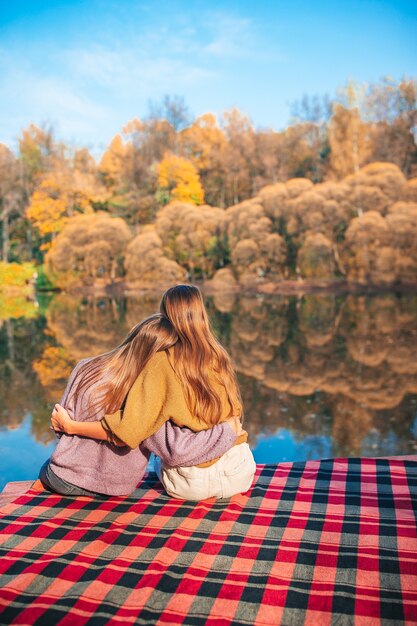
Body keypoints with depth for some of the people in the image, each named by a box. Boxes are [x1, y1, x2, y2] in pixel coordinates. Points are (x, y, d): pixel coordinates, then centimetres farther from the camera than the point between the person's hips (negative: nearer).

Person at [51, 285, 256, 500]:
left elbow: (128, 429, -18)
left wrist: (70, 426, -7)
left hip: (193, 484, -3)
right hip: (241, 474, 3)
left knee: (159, 464, 31)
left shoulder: (163, 362, -15)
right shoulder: (218, 356, -3)